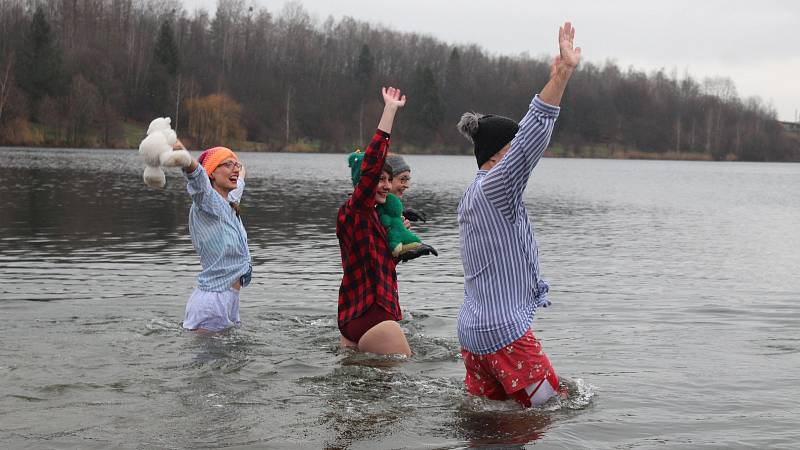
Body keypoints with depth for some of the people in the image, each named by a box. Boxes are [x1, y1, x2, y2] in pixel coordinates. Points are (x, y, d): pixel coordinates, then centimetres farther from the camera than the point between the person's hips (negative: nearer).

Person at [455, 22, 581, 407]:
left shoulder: (474, 194, 13)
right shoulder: (493, 188, -15)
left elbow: (524, 137, 23)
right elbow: (530, 142, -28)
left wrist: (555, 79, 27)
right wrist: (562, 75, -34)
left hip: (474, 328, 10)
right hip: (504, 331, -10)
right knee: (549, 408, -1)